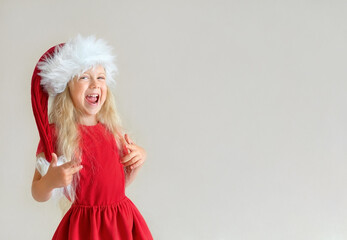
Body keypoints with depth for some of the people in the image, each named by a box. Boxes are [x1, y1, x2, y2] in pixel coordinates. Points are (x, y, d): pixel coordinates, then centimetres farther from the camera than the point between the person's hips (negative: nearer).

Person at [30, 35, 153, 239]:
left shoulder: (112, 130, 3)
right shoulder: (54, 133, -12)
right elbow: (38, 195, -7)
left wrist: (138, 159, -2)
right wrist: (49, 182, -27)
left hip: (123, 222, 4)